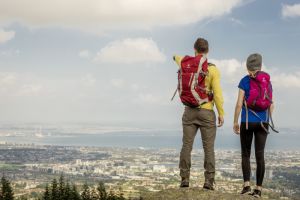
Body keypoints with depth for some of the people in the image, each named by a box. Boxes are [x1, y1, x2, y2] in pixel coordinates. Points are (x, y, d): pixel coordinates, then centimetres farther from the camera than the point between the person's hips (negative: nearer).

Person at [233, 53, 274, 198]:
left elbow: (239, 104, -9)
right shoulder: (267, 81, 7)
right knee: (260, 155, 3)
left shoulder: (245, 81, -4)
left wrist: (235, 122, 0)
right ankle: (258, 189, 2)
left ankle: (246, 185, -4)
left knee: (246, 154, 8)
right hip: (263, 122, 3)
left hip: (247, 122, -2)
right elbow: (271, 105, 8)